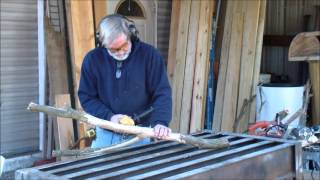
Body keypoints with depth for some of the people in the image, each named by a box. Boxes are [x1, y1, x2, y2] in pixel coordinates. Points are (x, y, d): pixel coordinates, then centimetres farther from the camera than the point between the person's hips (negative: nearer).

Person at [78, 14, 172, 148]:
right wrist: (108, 116, -17)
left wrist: (160, 122, -26)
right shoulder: (93, 59, -7)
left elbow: (162, 92, -10)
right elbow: (86, 97, -1)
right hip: (106, 132, 1)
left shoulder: (149, 54, -10)